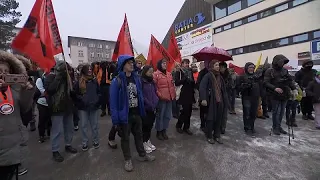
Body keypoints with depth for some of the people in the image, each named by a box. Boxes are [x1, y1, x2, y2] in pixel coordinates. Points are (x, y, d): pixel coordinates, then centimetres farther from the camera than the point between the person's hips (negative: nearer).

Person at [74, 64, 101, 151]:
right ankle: (84, 143, 23)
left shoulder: (94, 81, 5)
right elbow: (75, 94, 0)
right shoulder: (79, 82, -2)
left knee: (95, 125, 10)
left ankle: (96, 141, 26)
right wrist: (81, 100, -13)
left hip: (94, 107, 2)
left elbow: (98, 92, 10)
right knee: (84, 125, 9)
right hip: (83, 107, -1)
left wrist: (97, 100, -3)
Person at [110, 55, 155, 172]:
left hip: (137, 113, 5)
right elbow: (113, 101, -15)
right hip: (125, 115, -5)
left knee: (139, 135, 20)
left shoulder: (136, 78, 1)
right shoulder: (117, 81, -16)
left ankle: (142, 155, 40)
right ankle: (127, 159, 34)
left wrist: (142, 110, 7)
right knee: (125, 138, 14)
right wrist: (115, 119, -16)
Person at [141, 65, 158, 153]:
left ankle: (148, 140, 32)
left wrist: (155, 103, 6)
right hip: (145, 108, -6)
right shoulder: (141, 82, -12)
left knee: (150, 125, 15)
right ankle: (144, 142, 22)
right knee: (145, 125, 4)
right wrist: (149, 104, -14)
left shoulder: (152, 82, 11)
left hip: (153, 108, 7)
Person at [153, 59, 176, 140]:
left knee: (168, 115, 14)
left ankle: (164, 130, 30)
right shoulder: (156, 74, -6)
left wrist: (174, 95, 14)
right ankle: (159, 131, 20)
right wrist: (159, 95, -15)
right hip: (161, 98, -7)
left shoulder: (169, 74, 15)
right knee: (160, 115, 3)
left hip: (169, 98, 7)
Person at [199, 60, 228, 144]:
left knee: (219, 118, 12)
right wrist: (203, 99, -27)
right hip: (211, 101, -6)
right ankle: (209, 136, 20)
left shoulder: (220, 77, 13)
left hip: (220, 101, 6)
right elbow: (202, 87, -18)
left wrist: (225, 100, 12)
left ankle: (217, 135, 28)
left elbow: (223, 89, 16)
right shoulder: (208, 76, -8)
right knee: (210, 119, 4)